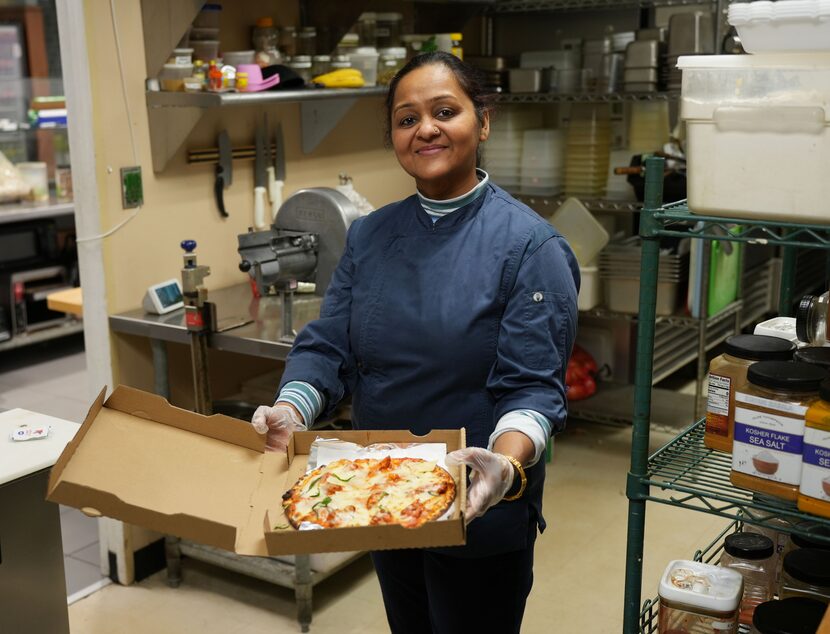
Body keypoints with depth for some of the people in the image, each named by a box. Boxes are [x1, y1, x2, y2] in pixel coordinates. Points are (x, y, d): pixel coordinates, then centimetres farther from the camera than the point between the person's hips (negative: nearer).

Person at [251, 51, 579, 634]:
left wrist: (507, 463, -37)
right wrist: (290, 413, -21)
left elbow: (532, 386, -18)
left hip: (479, 518, -5)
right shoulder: (369, 237, 2)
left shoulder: (531, 246, -14)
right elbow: (328, 347, -1)